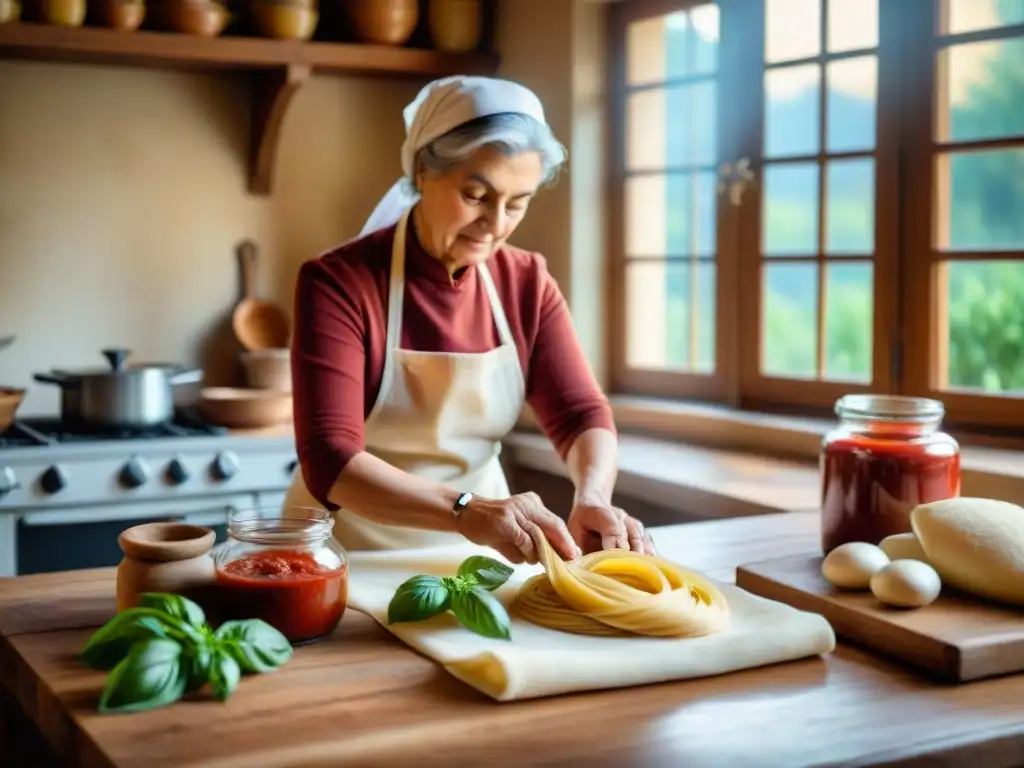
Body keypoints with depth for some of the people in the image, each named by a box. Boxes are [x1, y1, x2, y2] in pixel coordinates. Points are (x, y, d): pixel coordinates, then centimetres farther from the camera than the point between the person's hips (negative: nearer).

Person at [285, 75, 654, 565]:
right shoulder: (338, 282, -15)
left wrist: (592, 498, -26)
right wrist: (466, 510, -38)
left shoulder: (527, 284, 0)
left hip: (476, 558, 4)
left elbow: (581, 414, -4)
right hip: (351, 557, -3)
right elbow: (329, 461, -24)